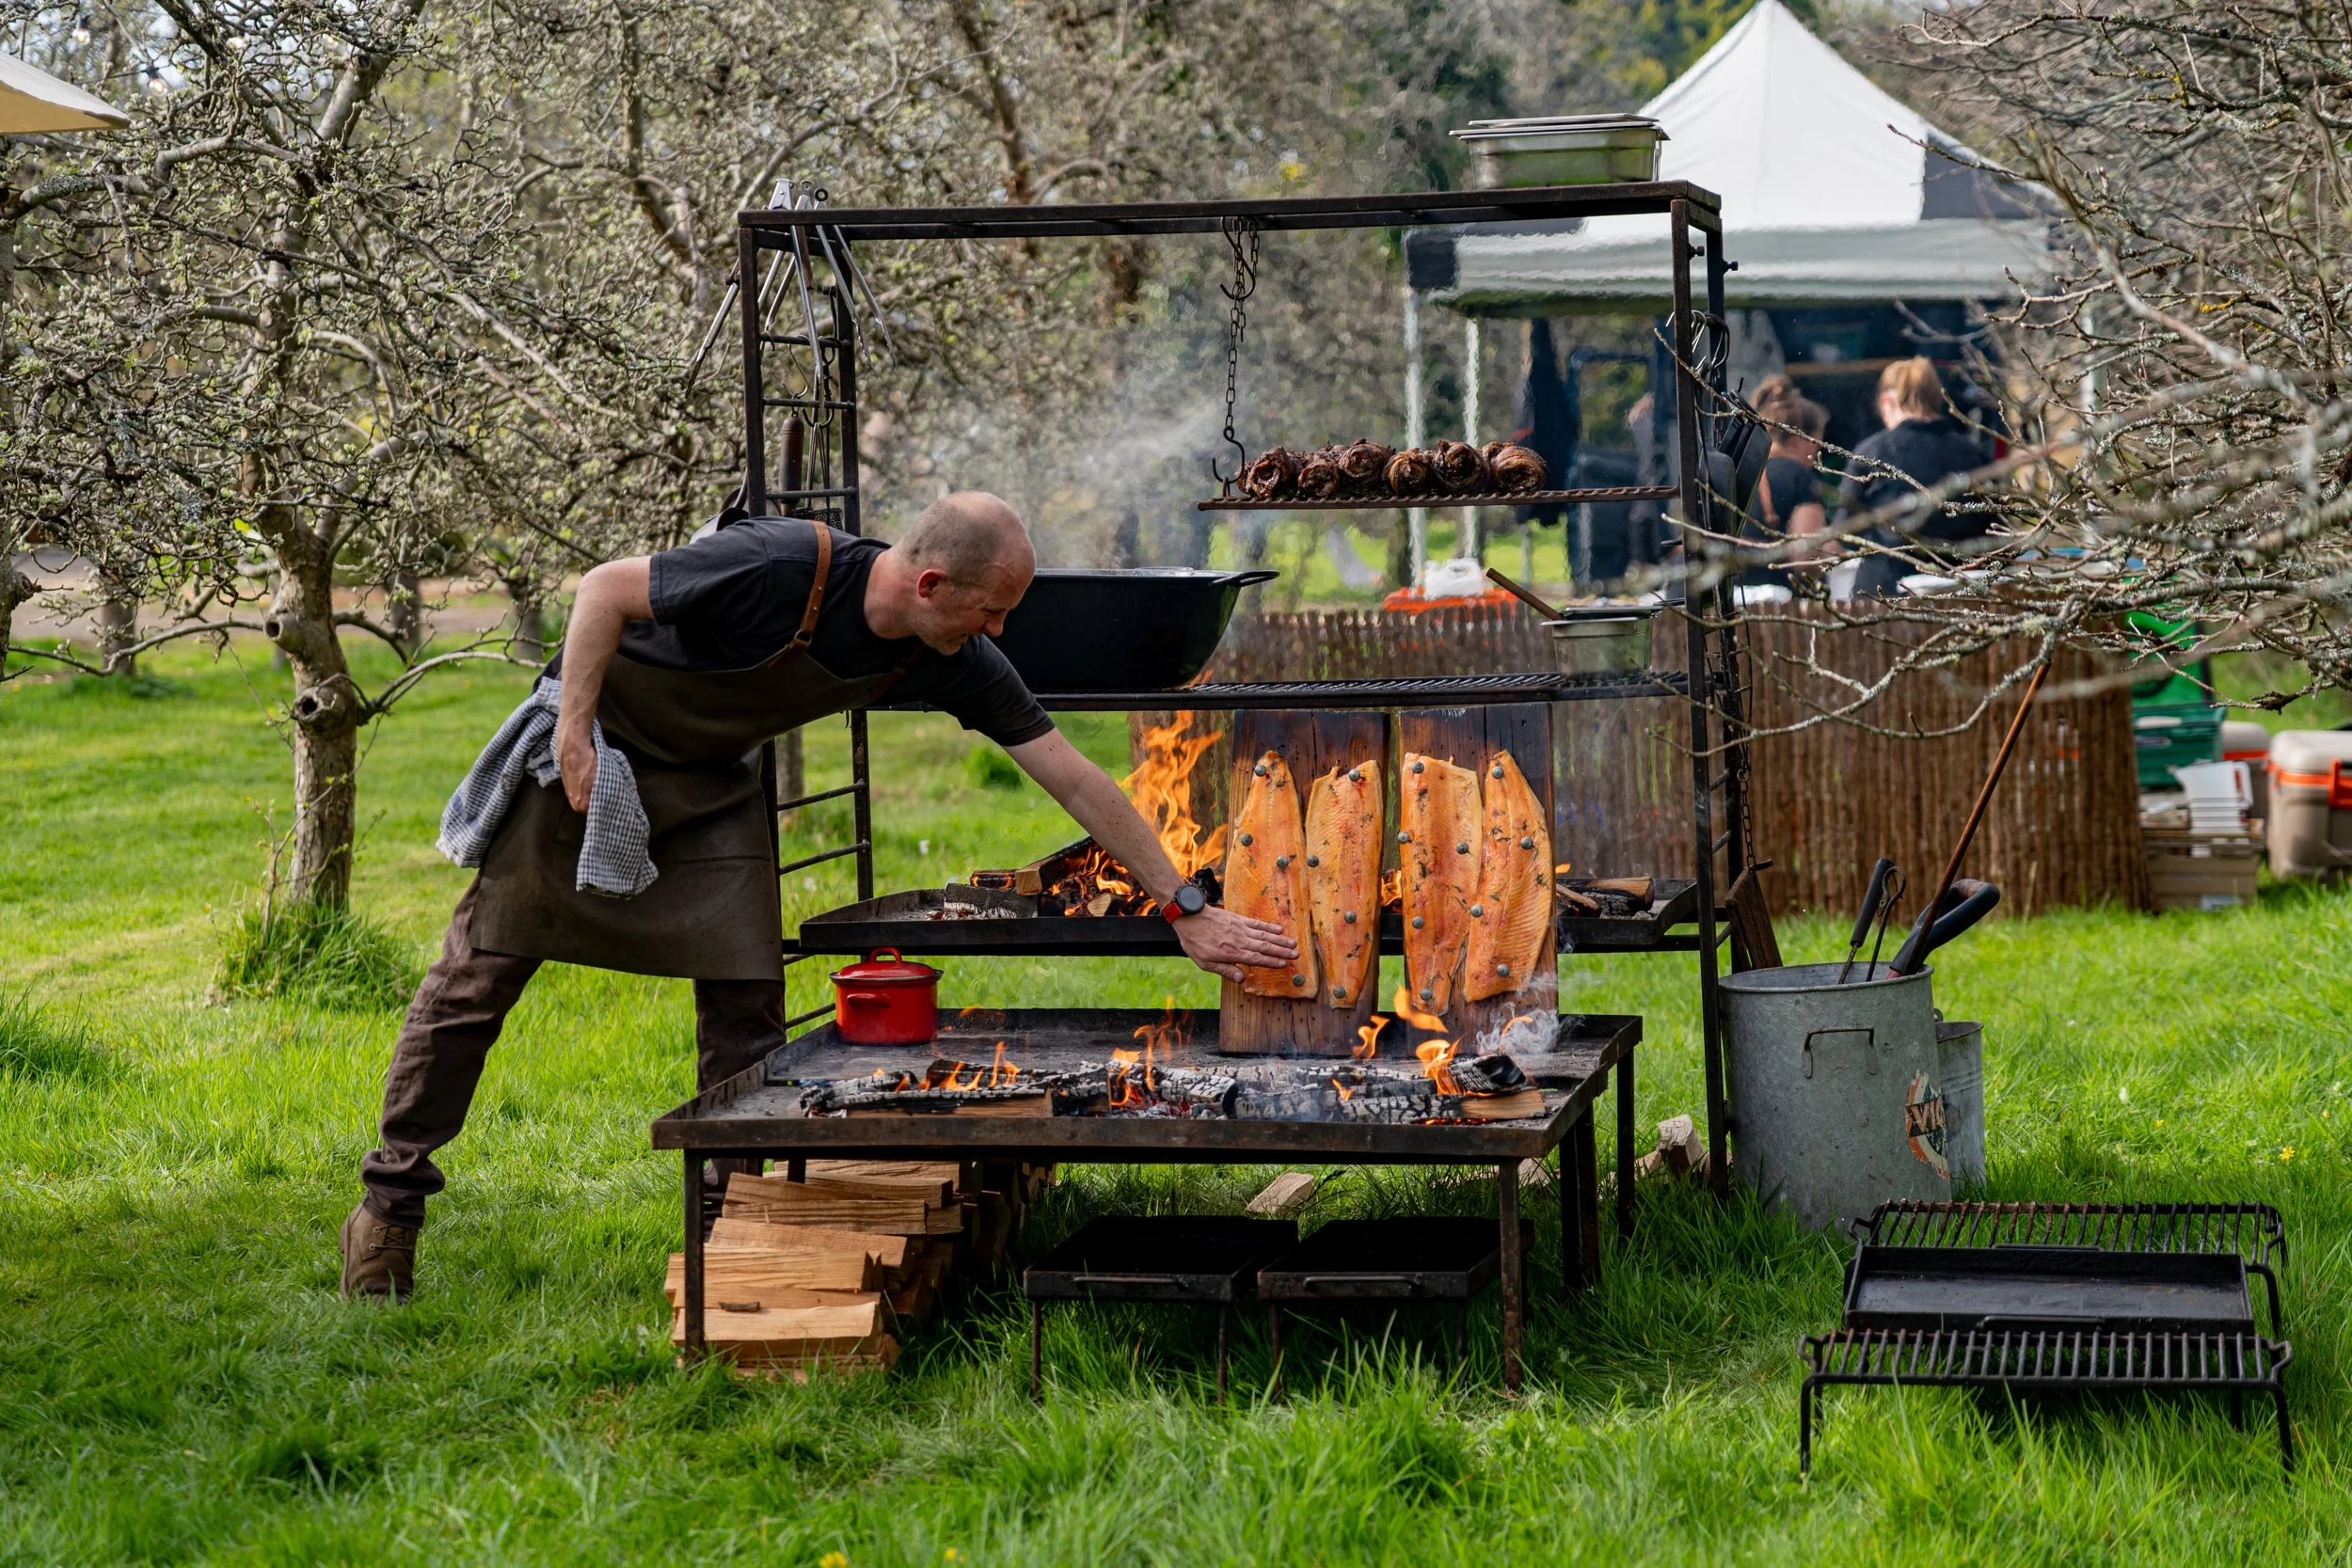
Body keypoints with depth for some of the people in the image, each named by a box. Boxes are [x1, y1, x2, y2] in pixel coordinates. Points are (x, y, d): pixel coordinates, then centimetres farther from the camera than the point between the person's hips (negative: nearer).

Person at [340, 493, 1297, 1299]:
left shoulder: (952, 660, -16)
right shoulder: (781, 570, -35)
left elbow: (1075, 781, -11)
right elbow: (605, 589, -23)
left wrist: (1186, 909, -11)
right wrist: (575, 739, -24)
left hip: (711, 787, 5)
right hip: (596, 744, -5)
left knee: (744, 996, -3)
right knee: (479, 975, -1)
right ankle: (390, 1204, 10)